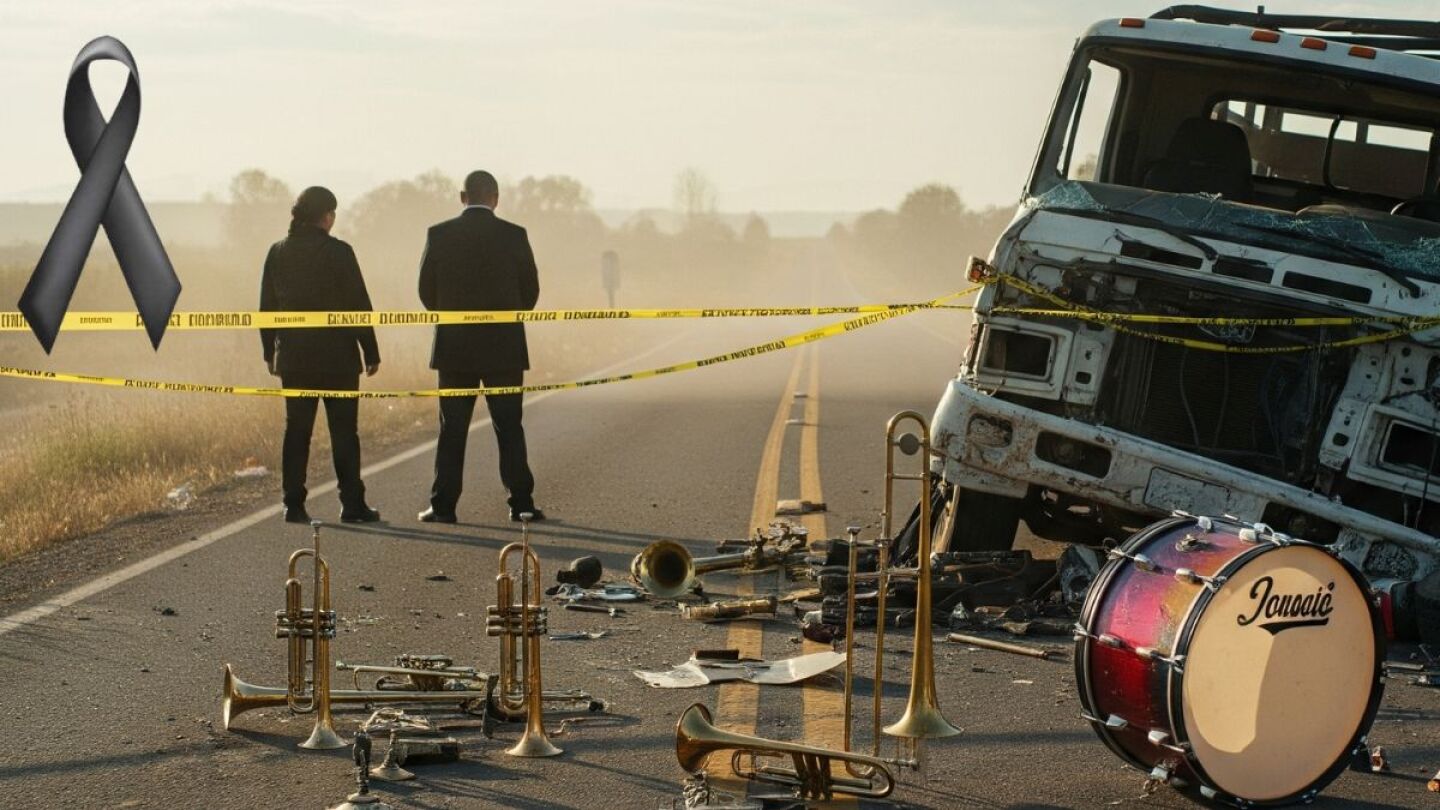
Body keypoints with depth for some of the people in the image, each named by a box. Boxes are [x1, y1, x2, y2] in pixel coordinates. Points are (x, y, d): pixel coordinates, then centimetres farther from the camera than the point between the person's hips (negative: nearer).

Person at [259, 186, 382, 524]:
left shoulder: (278, 253, 3)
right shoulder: (338, 252, -10)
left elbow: (267, 306, 7)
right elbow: (359, 305, -9)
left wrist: (270, 352, 16)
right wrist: (370, 352, -2)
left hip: (293, 358, 4)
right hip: (337, 357, -4)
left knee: (296, 431, 7)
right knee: (344, 432, 3)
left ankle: (294, 505, 5)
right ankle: (352, 504, 4)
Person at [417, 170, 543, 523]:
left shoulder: (439, 235, -3)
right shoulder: (514, 236, -5)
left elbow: (426, 291, 3)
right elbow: (530, 293, 1)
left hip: (454, 348, 1)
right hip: (503, 348, -1)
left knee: (452, 428, 4)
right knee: (509, 428, 6)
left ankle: (443, 505, 3)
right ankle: (520, 502, 5)